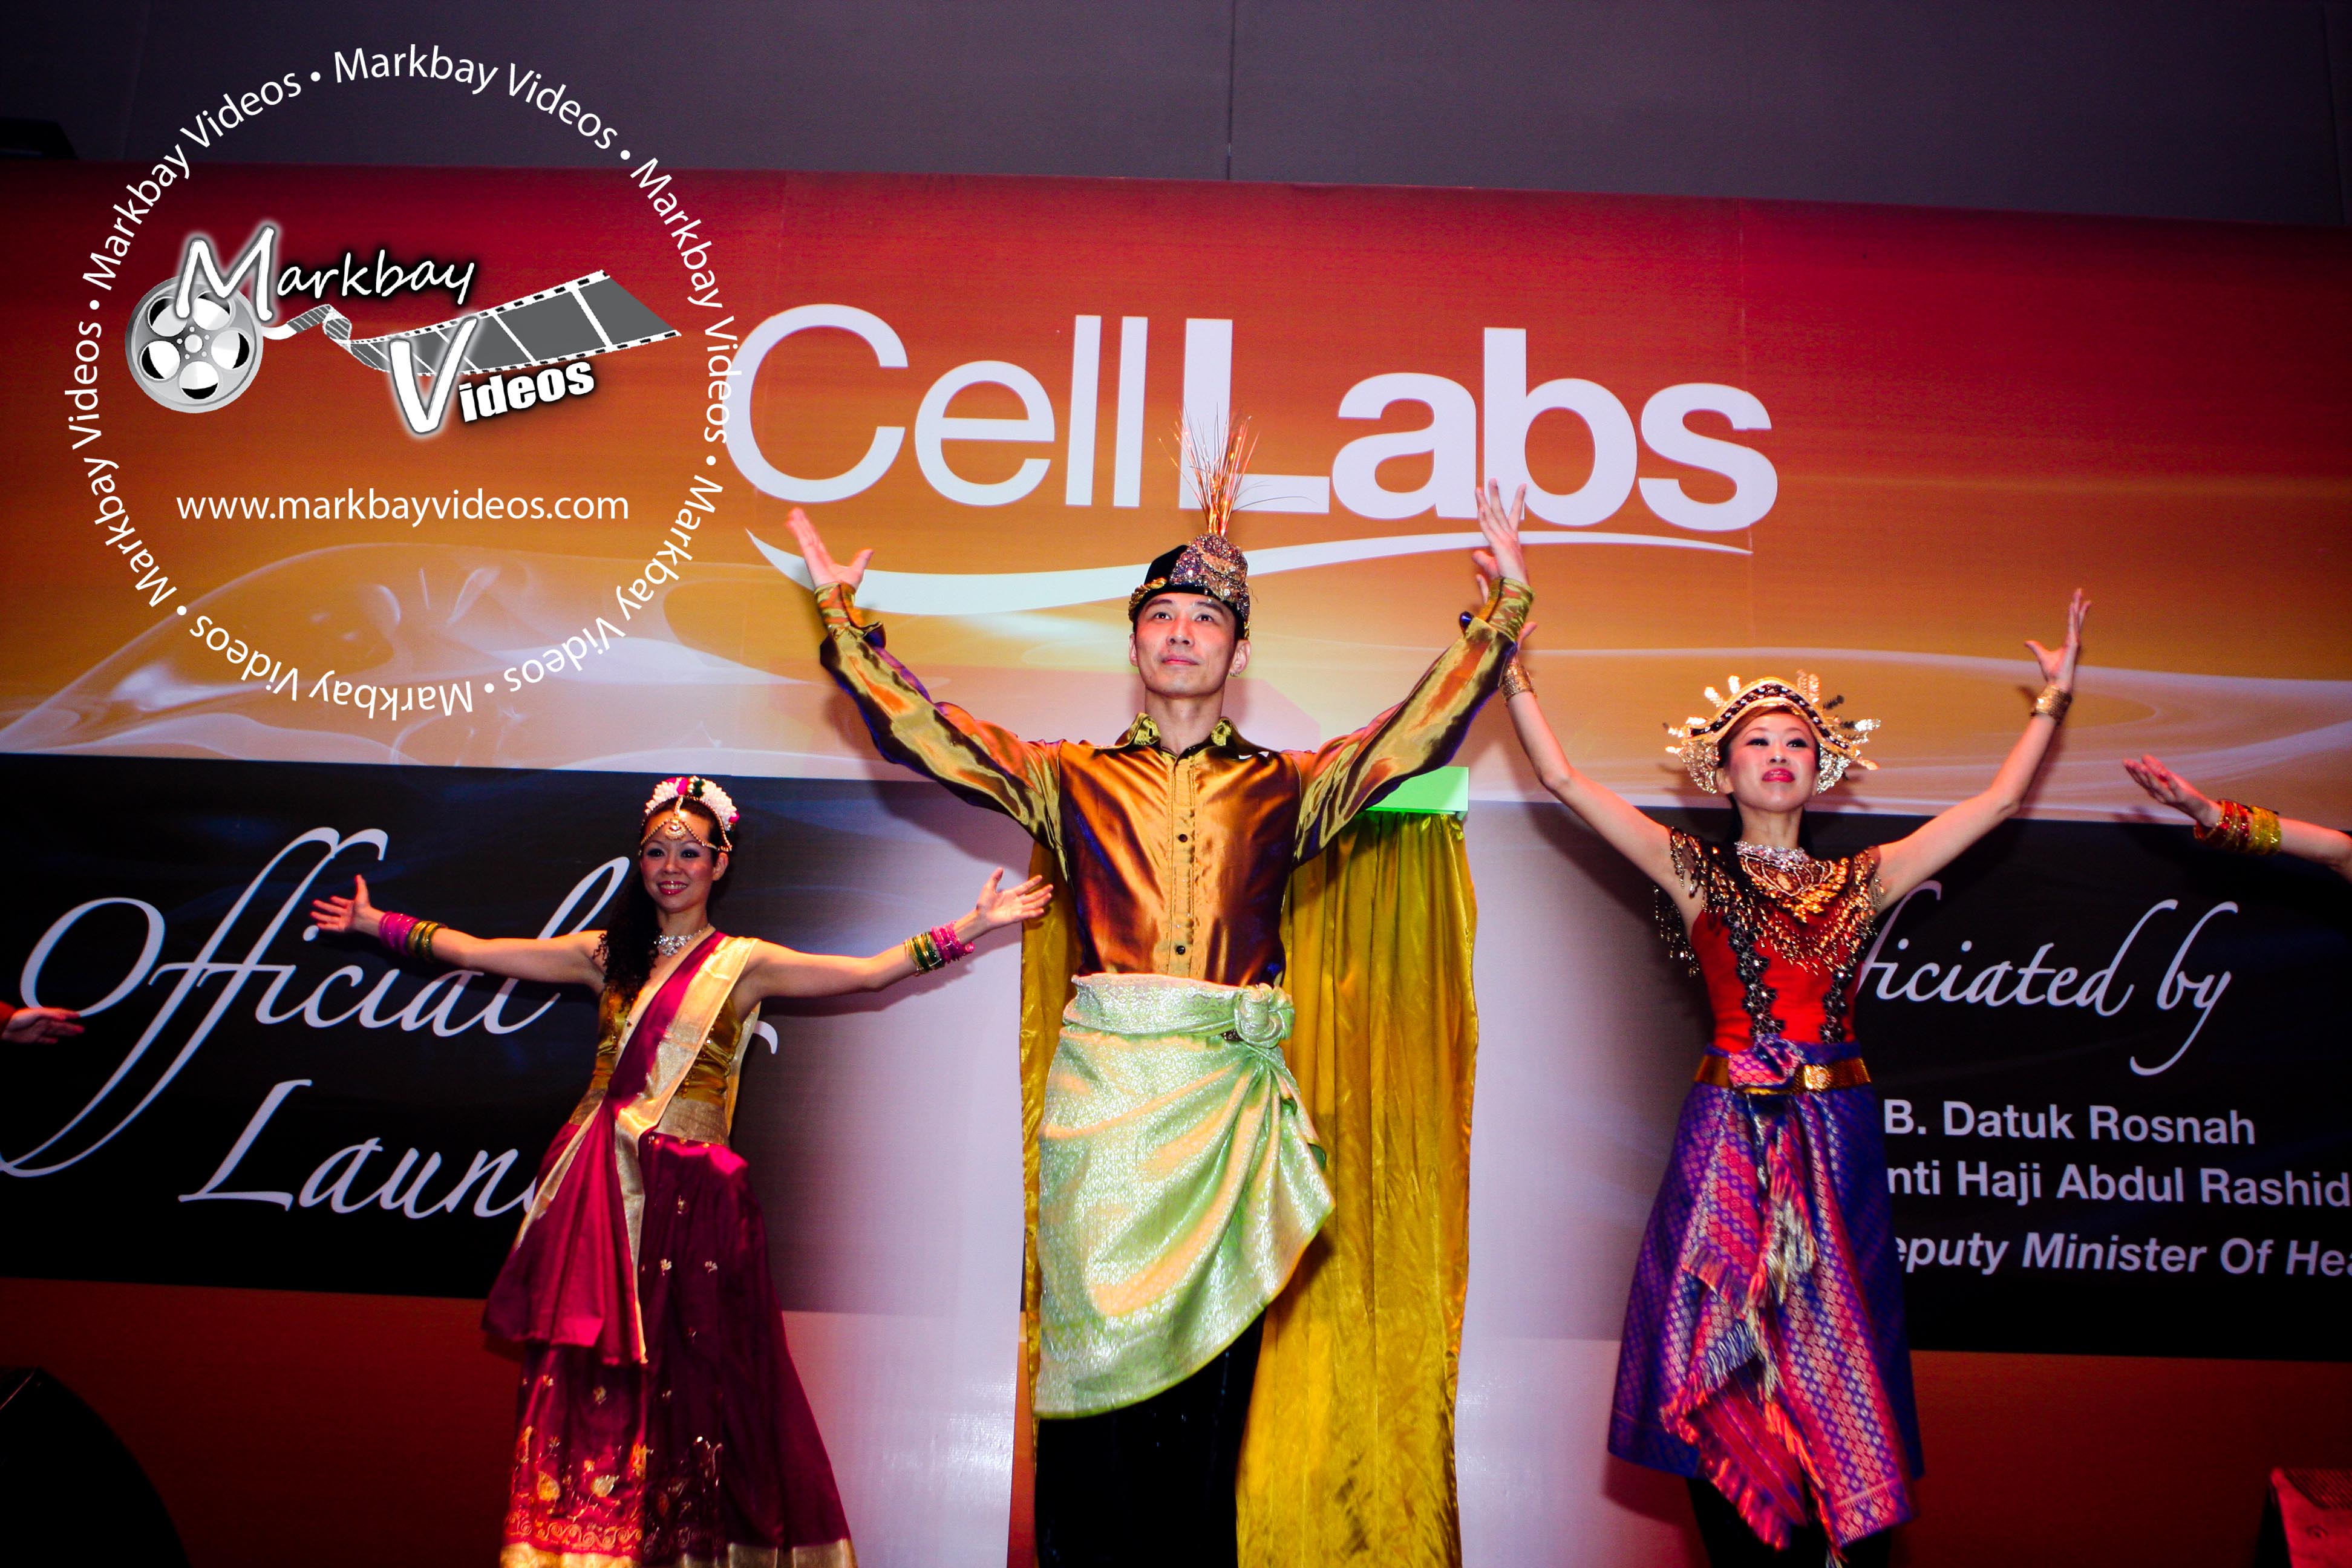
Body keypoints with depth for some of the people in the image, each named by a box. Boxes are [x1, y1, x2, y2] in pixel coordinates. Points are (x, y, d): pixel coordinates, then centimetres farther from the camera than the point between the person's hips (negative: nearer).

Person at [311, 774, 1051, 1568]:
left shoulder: (743, 963, 1)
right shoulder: (609, 954, 11)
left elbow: (873, 971, -8)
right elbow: (476, 951, 16)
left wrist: (972, 927, -15)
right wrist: (375, 922, 18)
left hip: (687, 1193, -3)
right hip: (598, 1186, 3)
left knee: (682, 1377, 0)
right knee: (587, 1377, 2)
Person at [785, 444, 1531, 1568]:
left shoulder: (1286, 788, 15)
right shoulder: (1072, 780, 15)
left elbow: (1417, 734, 12)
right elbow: (923, 732, 13)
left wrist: (1501, 609, 9)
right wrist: (842, 613, 12)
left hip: (1232, 1095, 1)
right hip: (1107, 1085, 0)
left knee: (1208, 1369, 2)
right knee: (1099, 1348, -1)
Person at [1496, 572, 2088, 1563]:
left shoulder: (1862, 882, 13)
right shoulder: (1696, 872, 6)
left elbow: (1999, 799, 18)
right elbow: (1562, 781, -1)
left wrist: (2053, 697, 19)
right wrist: (1511, 651, -4)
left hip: (1836, 1144, 2)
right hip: (1730, 1138, -2)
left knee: (1834, 1375, 3)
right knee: (1725, 1380, -1)